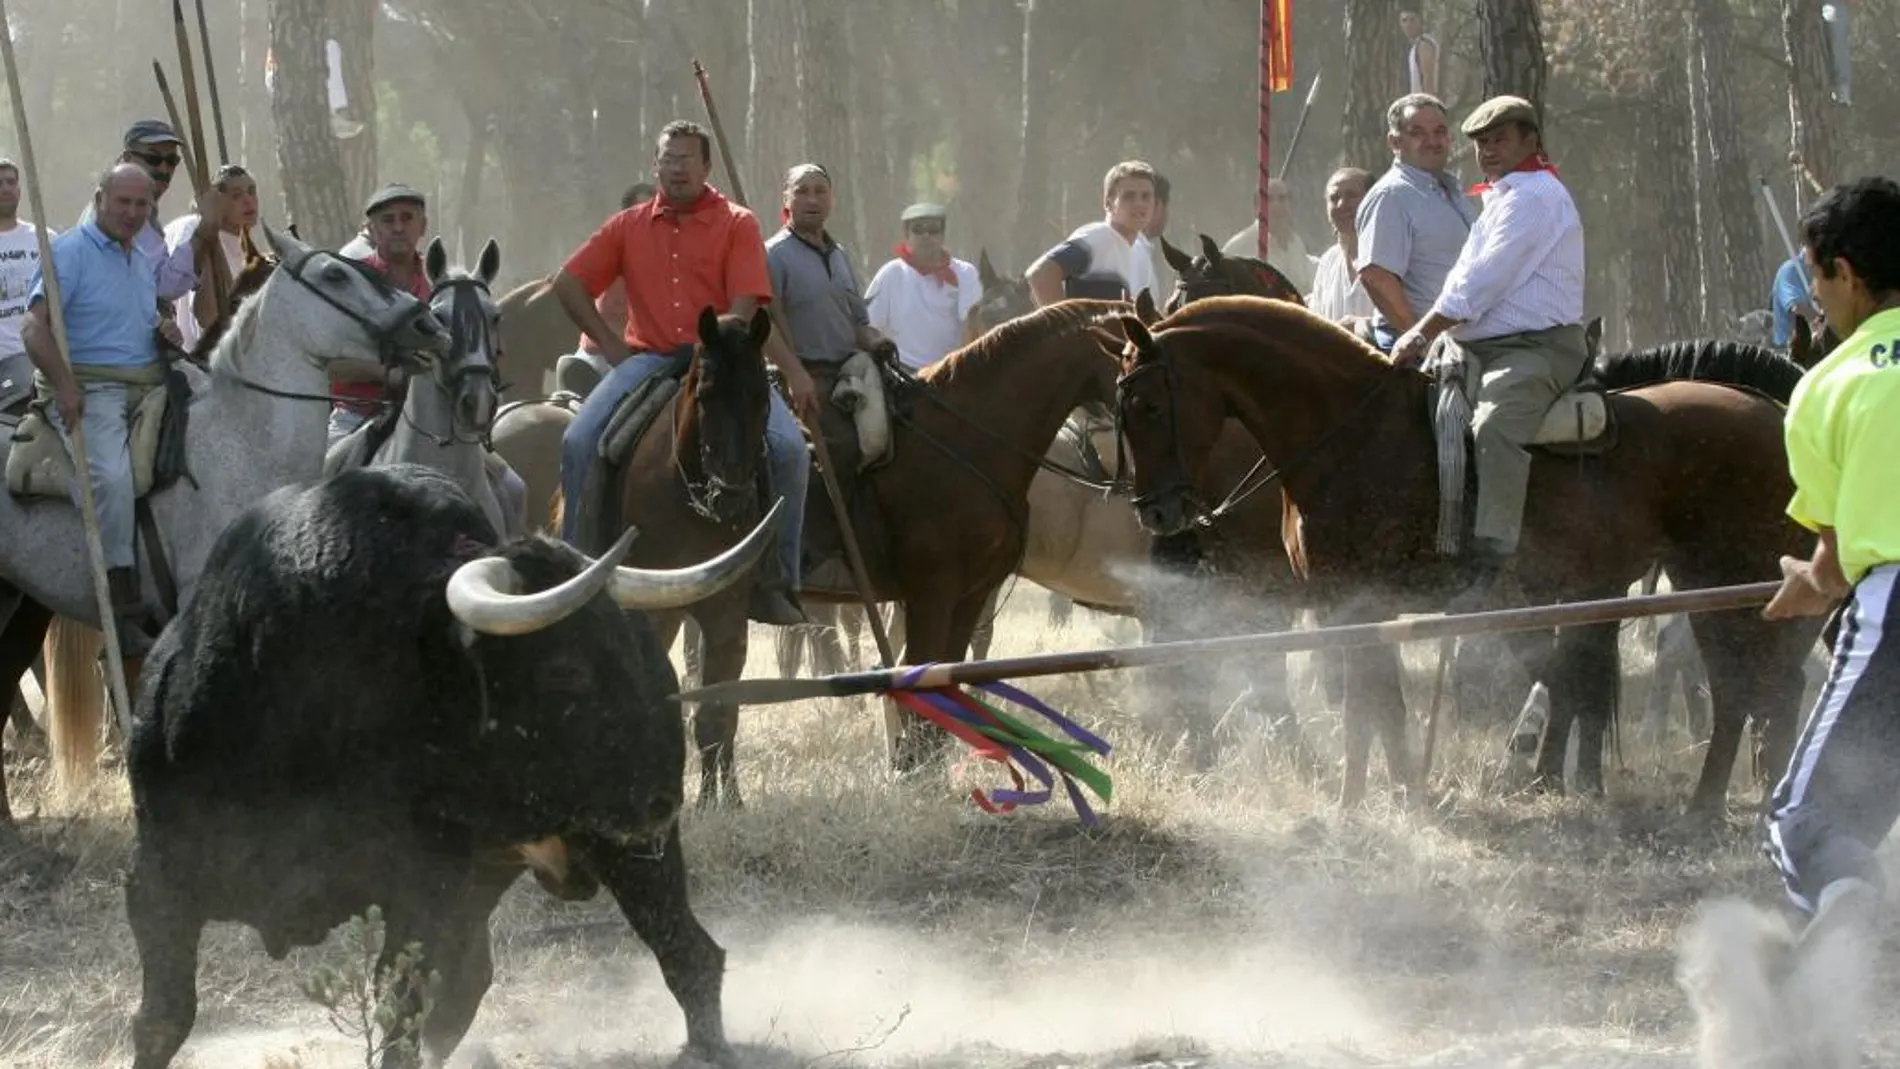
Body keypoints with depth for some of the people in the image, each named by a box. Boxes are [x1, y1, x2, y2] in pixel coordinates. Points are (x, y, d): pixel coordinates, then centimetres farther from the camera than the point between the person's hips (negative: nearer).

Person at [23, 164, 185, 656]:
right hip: (89, 392, -9)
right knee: (110, 475, -29)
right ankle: (124, 613, -30)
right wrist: (65, 386, -24)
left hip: (149, 389, 9)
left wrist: (167, 333, 9)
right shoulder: (70, 252, -2)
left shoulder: (144, 264, 21)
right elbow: (35, 328, -11)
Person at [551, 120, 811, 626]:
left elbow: (744, 309, -6)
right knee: (579, 441, -21)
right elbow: (568, 285, 12)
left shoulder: (737, 225, 4)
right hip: (649, 357, 2)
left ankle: (775, 581, -11)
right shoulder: (628, 227, 11)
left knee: (788, 447, -23)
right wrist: (610, 345, 3)